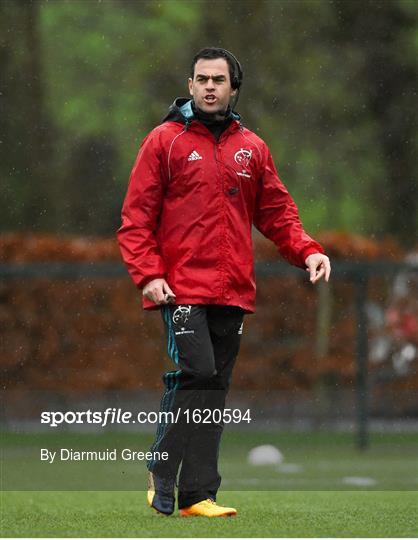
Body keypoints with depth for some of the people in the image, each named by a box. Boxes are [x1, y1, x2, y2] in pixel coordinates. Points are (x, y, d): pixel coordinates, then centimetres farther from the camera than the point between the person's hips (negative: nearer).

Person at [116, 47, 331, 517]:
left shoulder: (252, 148, 15)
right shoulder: (164, 141, 3)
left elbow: (276, 212, 17)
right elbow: (137, 217, 0)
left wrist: (306, 251, -1)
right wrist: (148, 275, -12)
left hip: (233, 292, 5)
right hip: (181, 288, -5)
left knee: (215, 389, 4)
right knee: (196, 372, -18)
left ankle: (198, 494, 7)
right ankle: (162, 476, -7)